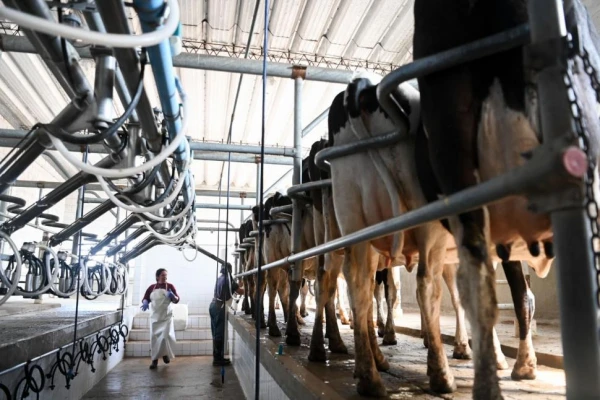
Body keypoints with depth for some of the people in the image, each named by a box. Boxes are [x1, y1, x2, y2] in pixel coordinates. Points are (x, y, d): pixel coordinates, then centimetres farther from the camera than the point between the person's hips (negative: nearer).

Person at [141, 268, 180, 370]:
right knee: (154, 338, 0)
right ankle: (155, 360, 11)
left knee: (166, 336, -12)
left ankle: (165, 354, 15)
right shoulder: (151, 287, 4)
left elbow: (177, 300, -1)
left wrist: (172, 296, -22)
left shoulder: (170, 286, -1)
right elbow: (145, 298, 10)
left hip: (166, 317, -2)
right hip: (155, 317, 2)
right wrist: (145, 303, -12)